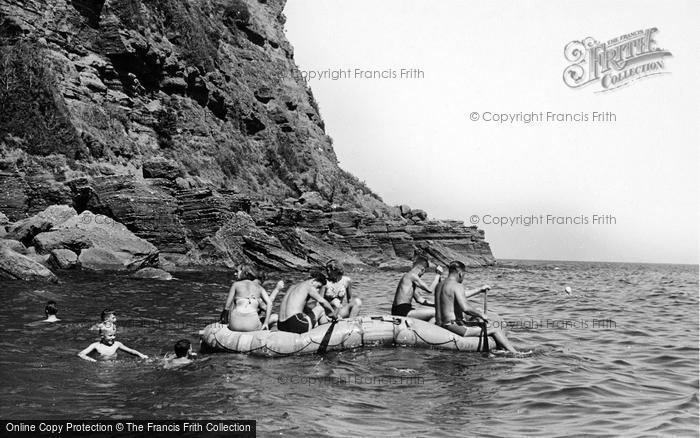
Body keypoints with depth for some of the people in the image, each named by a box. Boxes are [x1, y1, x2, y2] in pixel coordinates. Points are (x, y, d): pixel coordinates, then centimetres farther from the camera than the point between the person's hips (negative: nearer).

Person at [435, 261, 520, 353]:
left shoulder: (440, 285, 14)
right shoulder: (457, 286, -15)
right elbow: (465, 308, -27)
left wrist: (480, 290, 34)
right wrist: (481, 315, -12)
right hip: (454, 325, -10)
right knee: (494, 329, 0)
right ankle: (515, 353, 4)